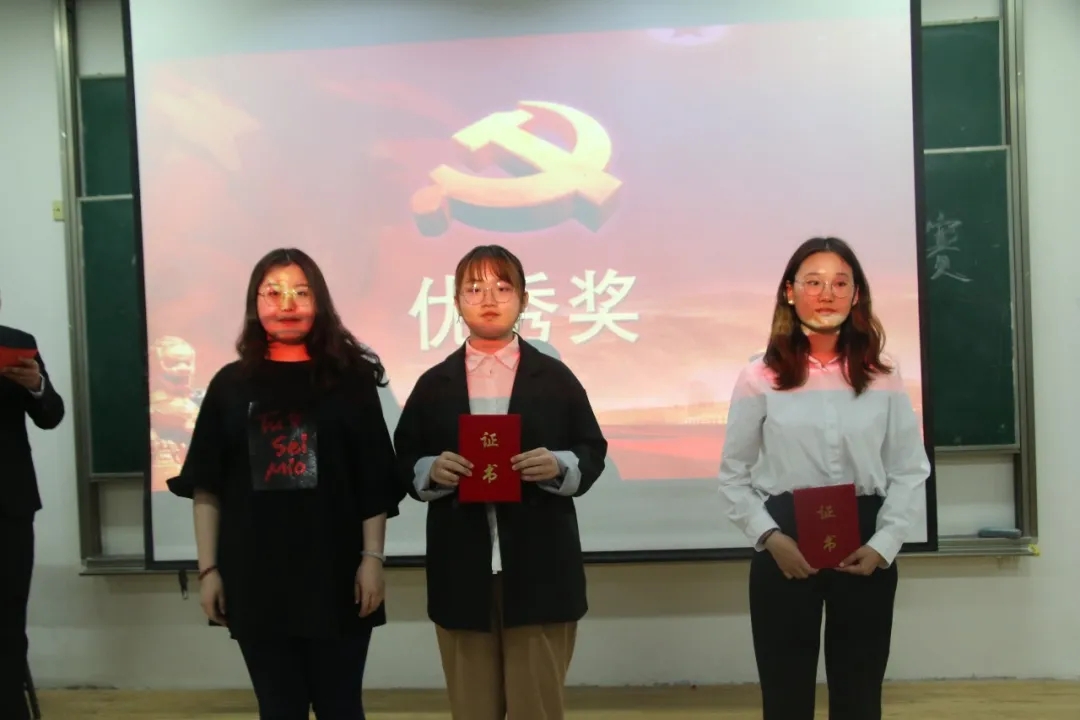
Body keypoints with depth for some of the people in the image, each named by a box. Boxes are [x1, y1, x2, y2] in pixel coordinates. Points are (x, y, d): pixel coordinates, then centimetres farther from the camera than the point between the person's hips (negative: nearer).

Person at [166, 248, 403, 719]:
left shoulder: (350, 377, 1)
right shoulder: (231, 384, 5)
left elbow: (375, 481, -2)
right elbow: (206, 488, 5)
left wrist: (372, 557, -8)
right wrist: (208, 569, 1)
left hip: (335, 574, -1)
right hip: (255, 578, 2)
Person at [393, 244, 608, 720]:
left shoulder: (554, 377, 4)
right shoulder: (434, 384, 6)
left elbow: (593, 451, 5)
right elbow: (404, 463, 7)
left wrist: (559, 466, -15)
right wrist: (431, 471, -14)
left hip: (539, 569, -1)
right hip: (461, 571, 1)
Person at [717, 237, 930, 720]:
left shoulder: (882, 377, 4)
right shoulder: (760, 378, -2)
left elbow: (910, 470, 4)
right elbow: (732, 477, 0)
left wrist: (883, 544, -8)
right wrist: (769, 537, -14)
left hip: (865, 548, 2)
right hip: (785, 547, -1)